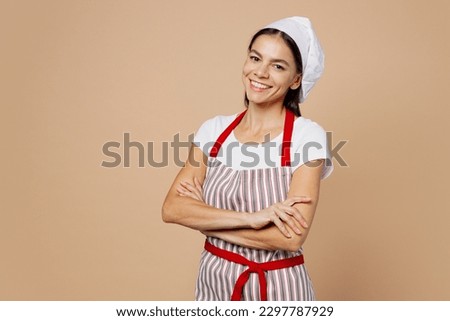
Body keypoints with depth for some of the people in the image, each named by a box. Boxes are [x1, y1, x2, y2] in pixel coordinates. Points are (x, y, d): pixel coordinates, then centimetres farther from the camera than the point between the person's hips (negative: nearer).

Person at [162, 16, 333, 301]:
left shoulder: (308, 136, -14)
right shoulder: (214, 129, -2)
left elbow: (291, 237, -22)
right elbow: (171, 209, -12)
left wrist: (203, 218, -14)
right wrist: (248, 217, -24)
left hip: (277, 287, -3)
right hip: (214, 282, 4)